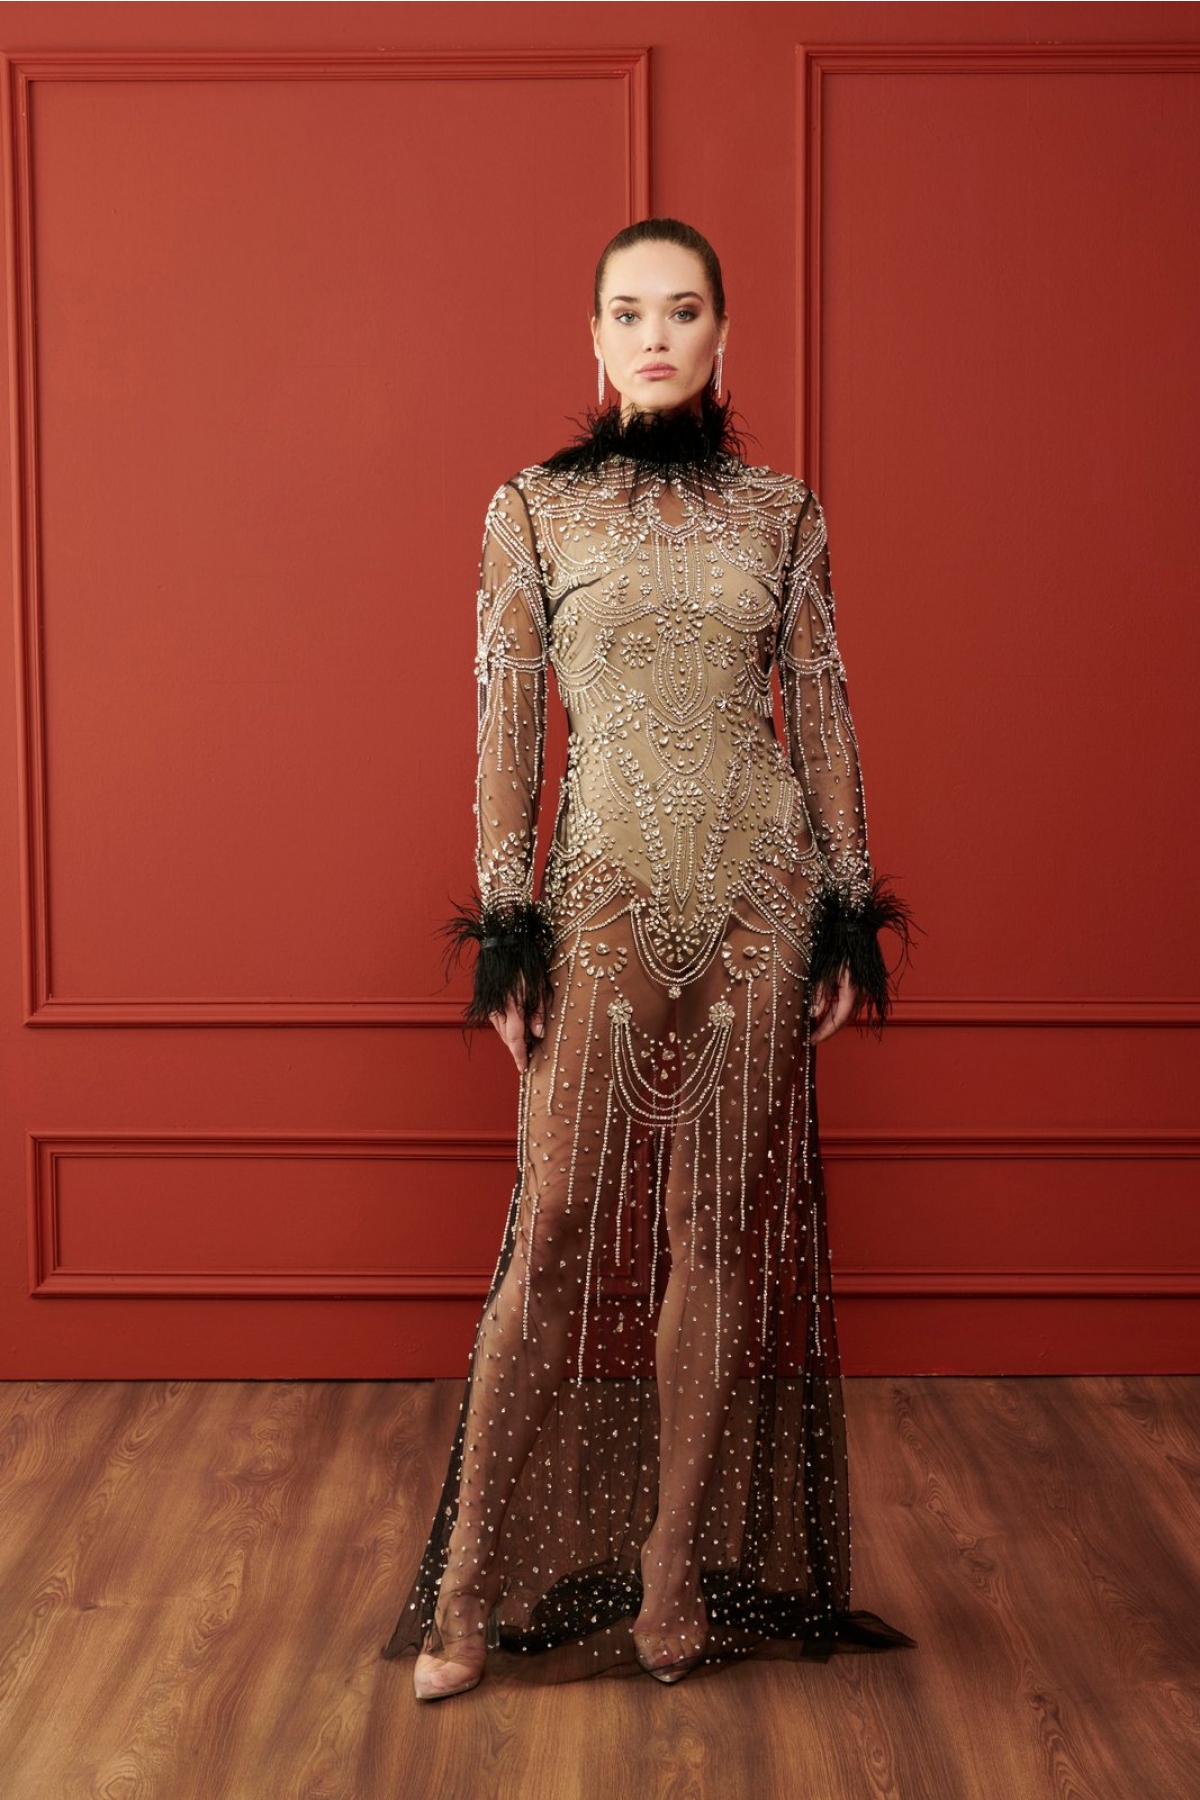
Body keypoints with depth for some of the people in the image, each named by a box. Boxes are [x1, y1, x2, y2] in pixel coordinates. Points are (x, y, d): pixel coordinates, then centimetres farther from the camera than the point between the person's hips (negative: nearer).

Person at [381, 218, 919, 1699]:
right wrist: (503, 923, -3)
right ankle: (471, 1586, 7)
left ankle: (677, 1567, 16)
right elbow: (504, 725, 2)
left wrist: (848, 912, 4)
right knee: (561, 1225, -4)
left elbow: (823, 716, 8)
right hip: (604, 894, -1)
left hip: (760, 892, 2)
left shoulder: (782, 513, 8)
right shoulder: (531, 508, 4)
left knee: (722, 1226, 4)